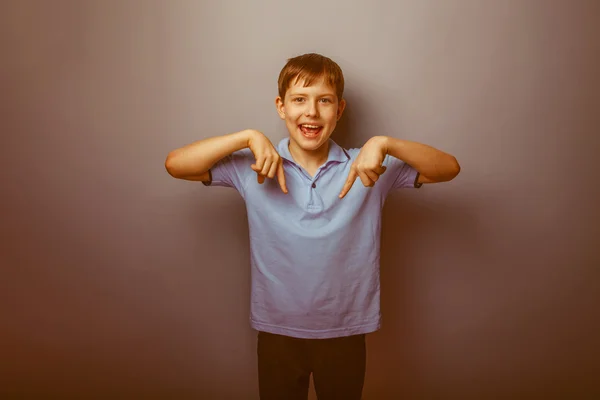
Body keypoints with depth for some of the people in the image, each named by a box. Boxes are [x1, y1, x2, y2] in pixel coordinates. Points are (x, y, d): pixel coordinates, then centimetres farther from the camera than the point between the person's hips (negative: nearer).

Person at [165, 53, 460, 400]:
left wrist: (384, 143, -28)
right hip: (276, 332, 0)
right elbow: (175, 164, -15)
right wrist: (248, 137, -25)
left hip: (346, 333, 1)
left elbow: (449, 168, -13)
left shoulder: (367, 167, -10)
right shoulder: (253, 166, -10)